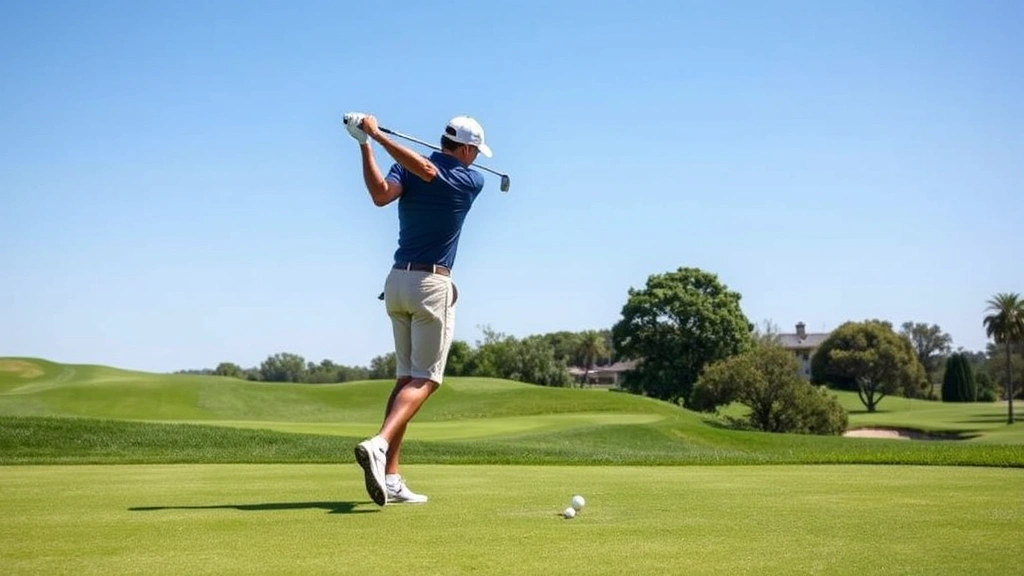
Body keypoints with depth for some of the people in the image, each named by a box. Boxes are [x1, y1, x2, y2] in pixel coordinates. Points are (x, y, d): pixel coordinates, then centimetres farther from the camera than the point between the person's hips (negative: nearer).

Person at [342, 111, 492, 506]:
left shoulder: (403, 169, 6)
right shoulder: (472, 181, -2)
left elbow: (381, 194, -16)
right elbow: (429, 171, -17)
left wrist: (367, 144, -10)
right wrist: (377, 136, -19)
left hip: (397, 281, 5)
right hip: (432, 285, -5)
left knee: (406, 377, 10)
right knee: (425, 380, -3)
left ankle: (390, 475, 3)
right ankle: (378, 444, -28)